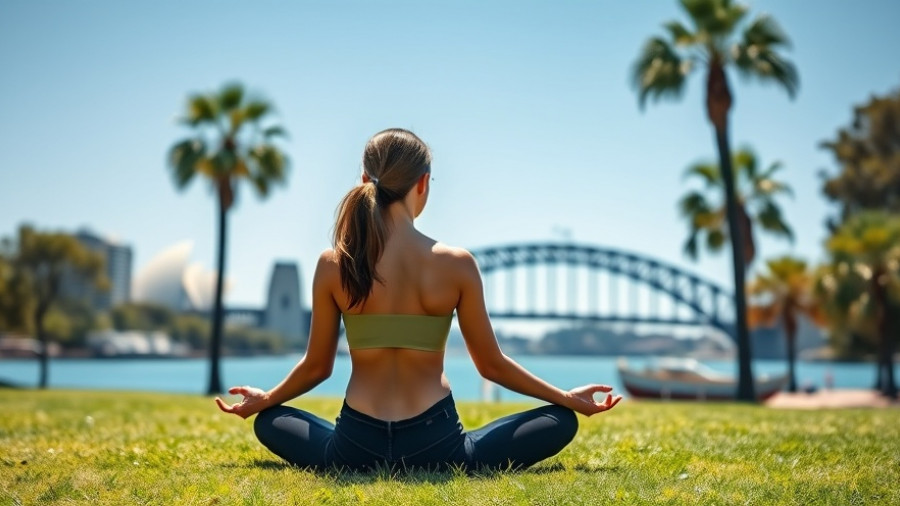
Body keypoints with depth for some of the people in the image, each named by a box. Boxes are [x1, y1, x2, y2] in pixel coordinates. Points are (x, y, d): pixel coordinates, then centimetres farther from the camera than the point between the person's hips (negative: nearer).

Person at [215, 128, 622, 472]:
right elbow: (492, 365, 2)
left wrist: (264, 399, 28)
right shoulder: (457, 264, -7)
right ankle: (454, 467, 4)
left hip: (355, 448, 1)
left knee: (268, 420, 31)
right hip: (435, 447, -1)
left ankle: (365, 469, 9)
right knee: (562, 421, 16)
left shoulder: (332, 266, -3)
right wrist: (568, 399, 17)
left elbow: (317, 366, 7)